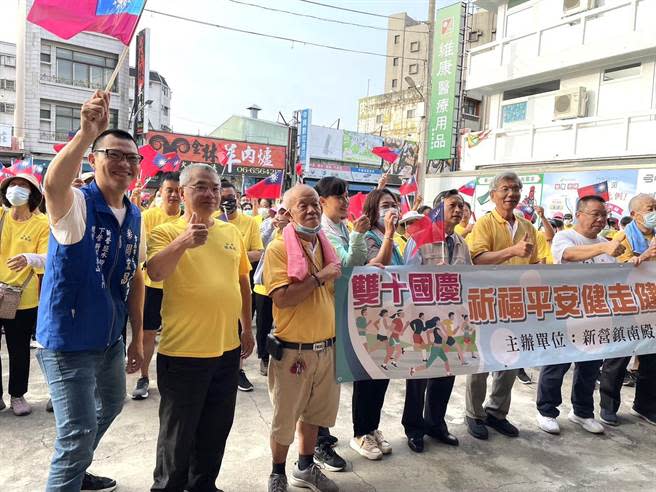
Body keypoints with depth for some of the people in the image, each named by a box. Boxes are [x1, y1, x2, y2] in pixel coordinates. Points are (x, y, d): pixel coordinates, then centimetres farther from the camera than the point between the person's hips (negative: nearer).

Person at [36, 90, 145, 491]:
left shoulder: (135, 217, 2)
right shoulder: (75, 204, -16)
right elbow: (54, 184, -42)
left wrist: (137, 337, 9)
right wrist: (87, 133, -56)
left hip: (111, 338, 8)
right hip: (67, 338, -8)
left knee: (111, 405, 26)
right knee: (78, 431, -2)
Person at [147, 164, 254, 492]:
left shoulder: (231, 232, 6)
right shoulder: (166, 232, -8)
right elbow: (155, 273, -27)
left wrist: (247, 328, 15)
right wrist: (183, 242, -44)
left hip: (227, 350, 5)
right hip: (183, 352, -5)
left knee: (216, 431, 20)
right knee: (178, 435, 11)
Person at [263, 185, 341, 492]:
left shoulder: (326, 246, 7)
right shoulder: (278, 248, -13)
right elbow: (282, 298, -24)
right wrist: (320, 277, -22)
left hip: (326, 347, 6)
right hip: (292, 349, -6)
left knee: (314, 413, 20)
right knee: (285, 418, 11)